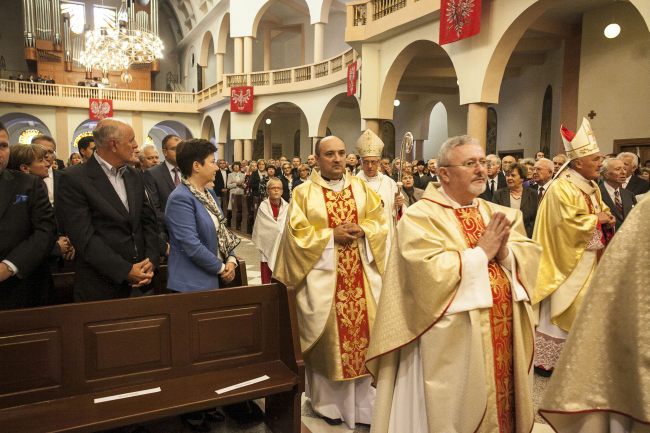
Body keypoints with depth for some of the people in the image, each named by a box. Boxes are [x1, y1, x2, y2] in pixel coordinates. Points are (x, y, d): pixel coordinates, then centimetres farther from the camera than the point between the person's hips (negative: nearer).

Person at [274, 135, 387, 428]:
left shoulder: (361, 188, 9)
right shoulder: (304, 193, -2)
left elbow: (380, 222, 8)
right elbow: (297, 234, -7)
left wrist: (360, 231, -11)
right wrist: (332, 235, -15)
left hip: (361, 274, 3)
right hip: (323, 275, -3)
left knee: (364, 330, 6)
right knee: (329, 335, 4)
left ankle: (363, 399, 22)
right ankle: (328, 400, 21)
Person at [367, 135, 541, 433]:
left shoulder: (499, 214, 10)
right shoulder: (420, 216, -11)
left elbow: (530, 257, 4)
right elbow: (430, 274, -24)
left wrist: (505, 252, -16)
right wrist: (481, 252, -15)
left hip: (503, 339, 7)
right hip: (450, 344, -6)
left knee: (500, 407, 19)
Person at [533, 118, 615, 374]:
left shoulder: (591, 186, 10)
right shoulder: (561, 189, -20)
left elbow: (603, 210, 19)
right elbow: (571, 224, -26)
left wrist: (607, 219, -3)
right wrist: (597, 219, -12)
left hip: (589, 259, 9)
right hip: (569, 262, -9)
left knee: (580, 310, 16)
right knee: (560, 310, -2)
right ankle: (546, 359, 11)